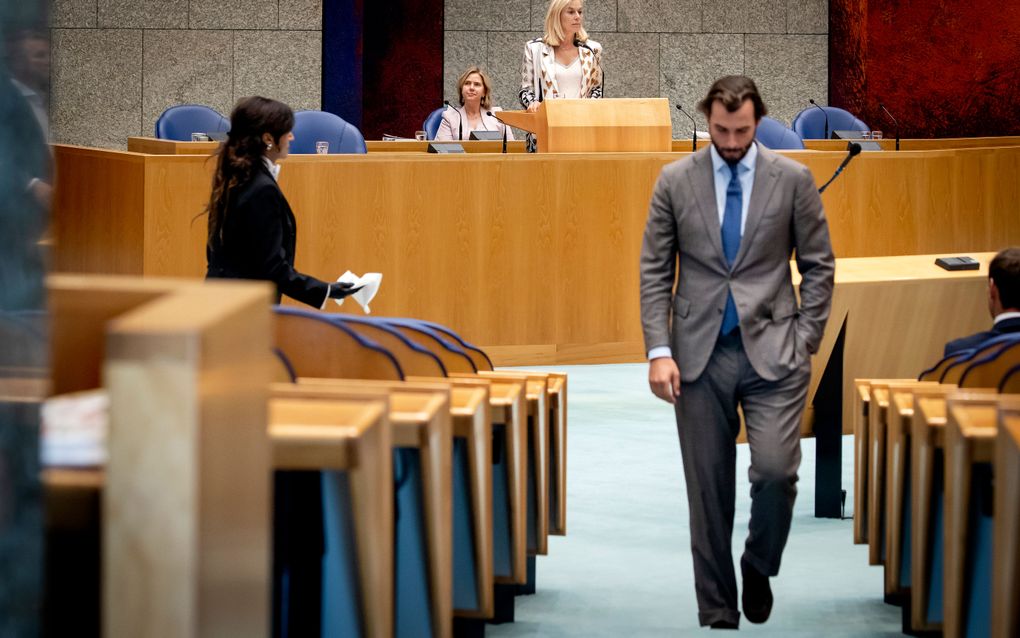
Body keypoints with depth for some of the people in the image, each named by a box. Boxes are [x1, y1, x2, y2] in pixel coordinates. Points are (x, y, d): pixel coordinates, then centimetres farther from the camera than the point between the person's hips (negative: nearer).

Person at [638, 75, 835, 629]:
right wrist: (659, 350, -5)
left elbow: (818, 266, 7)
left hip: (771, 350, -1)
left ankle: (759, 566, 13)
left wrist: (806, 340, -1)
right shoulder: (674, 181, 4)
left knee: (775, 470, -16)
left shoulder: (792, 179, 2)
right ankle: (717, 612, 13)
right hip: (699, 353, 1)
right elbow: (655, 271, 4)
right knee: (707, 489, 3)